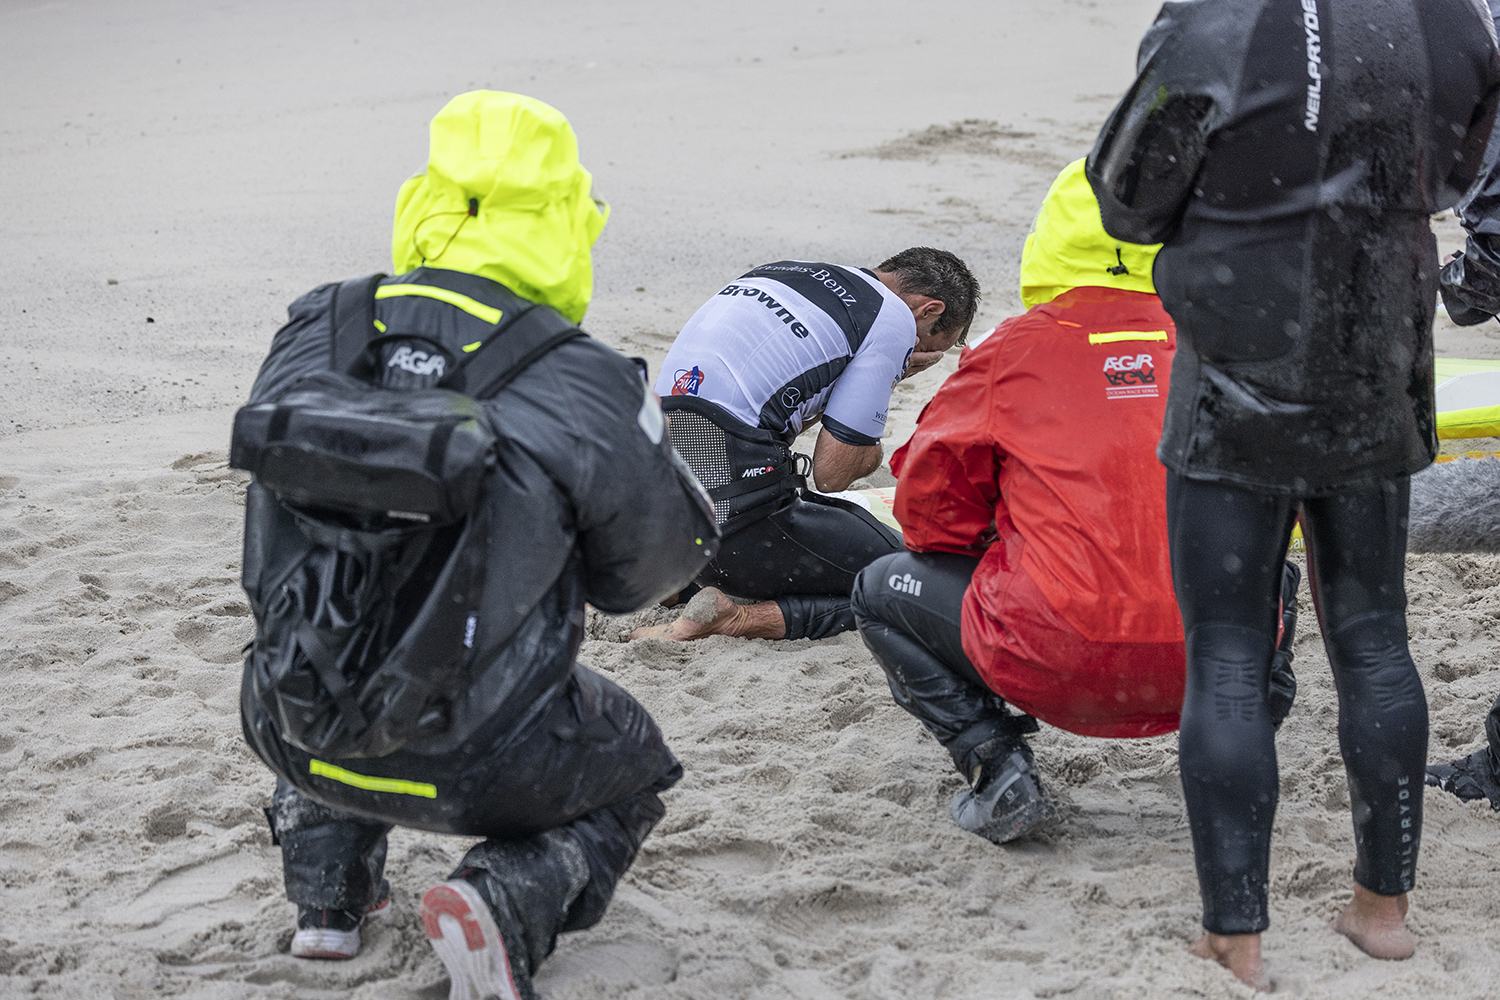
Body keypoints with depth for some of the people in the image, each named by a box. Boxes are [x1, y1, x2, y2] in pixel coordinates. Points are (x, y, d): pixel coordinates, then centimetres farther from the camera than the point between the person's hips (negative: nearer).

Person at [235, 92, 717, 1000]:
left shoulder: (310, 336, -4)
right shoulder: (581, 387, -18)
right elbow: (666, 556, -2)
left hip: (297, 738, 5)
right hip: (475, 763, -5)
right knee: (633, 767, 27)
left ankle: (328, 888, 26)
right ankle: (510, 899, -2)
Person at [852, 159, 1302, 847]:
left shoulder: (1014, 351, 0)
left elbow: (928, 501, 7)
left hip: (1058, 666, -3)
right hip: (1211, 661, 4)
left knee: (880, 592, 20)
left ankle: (995, 765, 5)